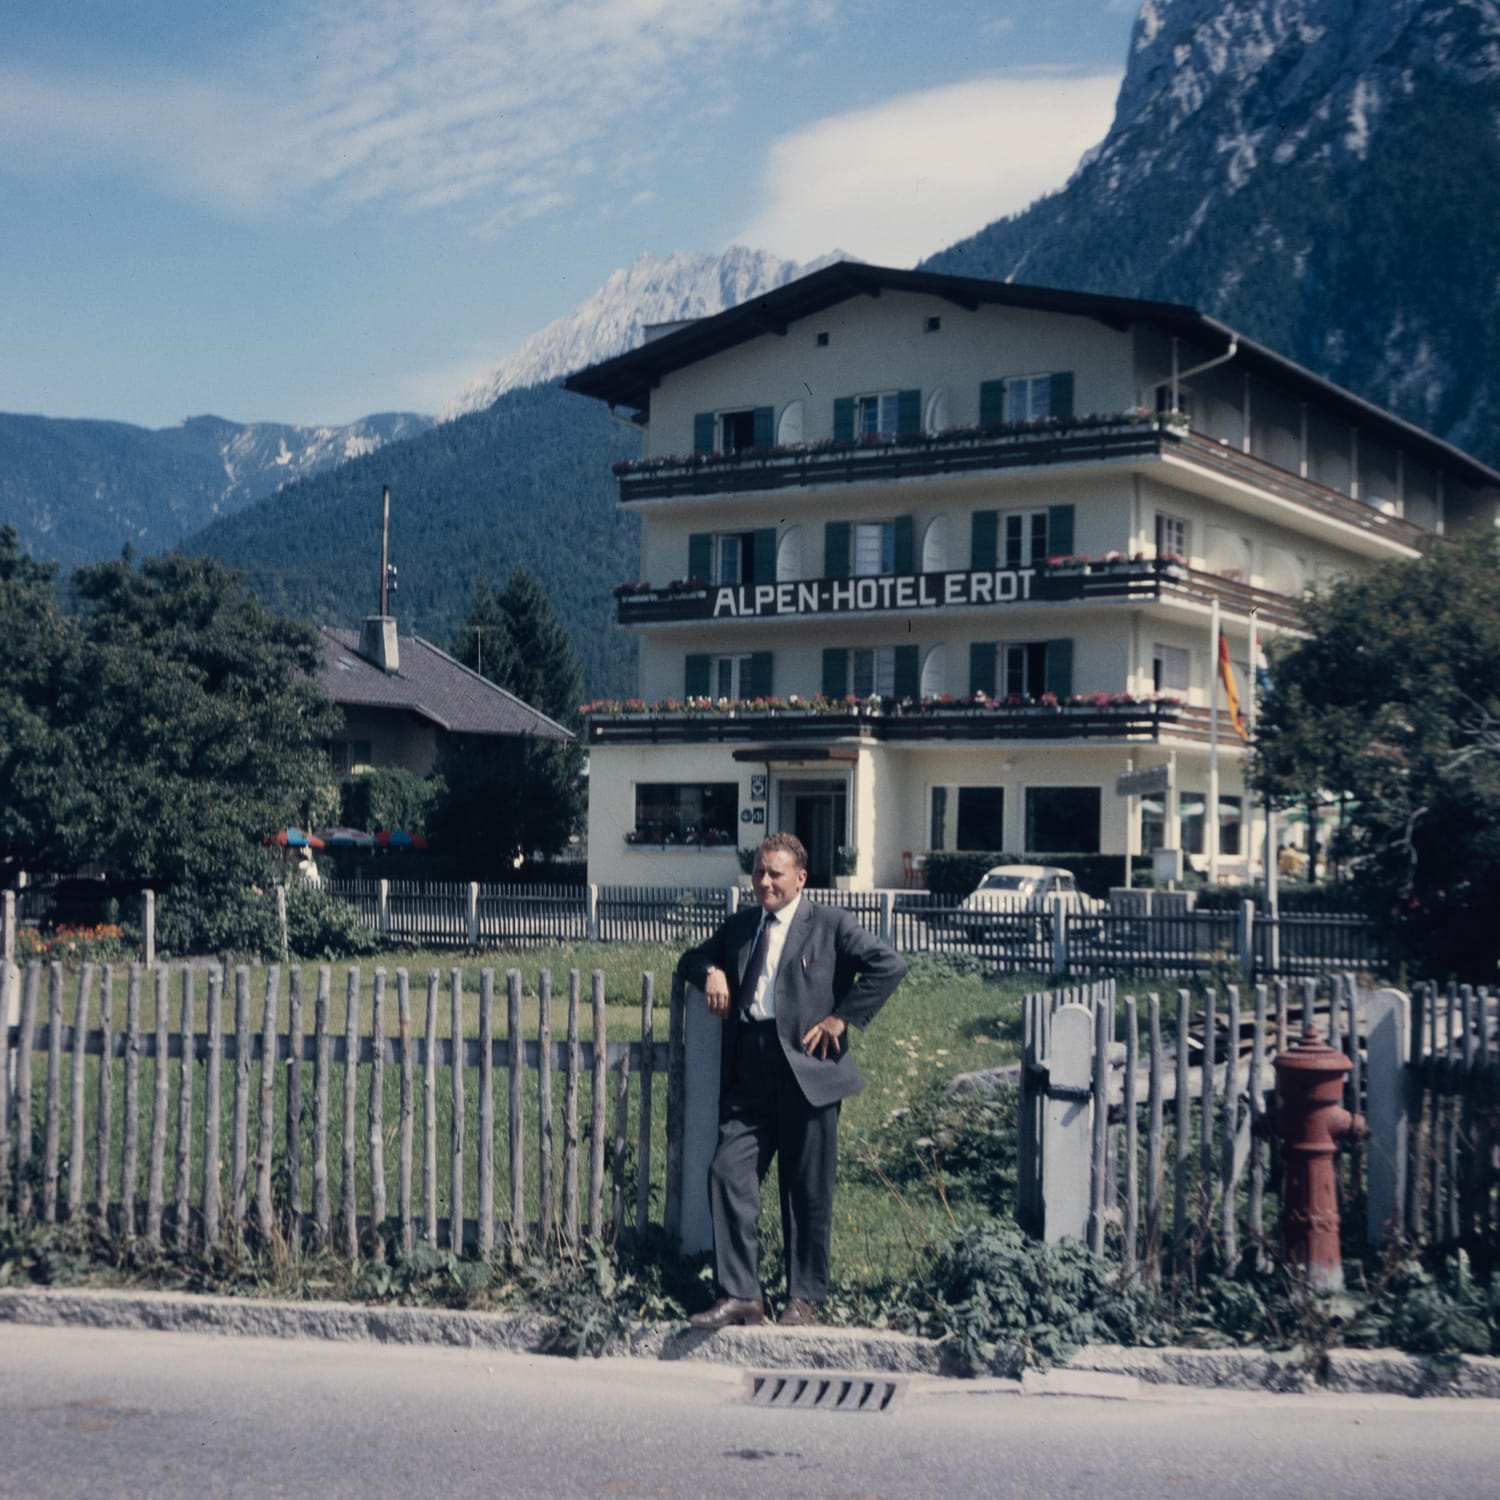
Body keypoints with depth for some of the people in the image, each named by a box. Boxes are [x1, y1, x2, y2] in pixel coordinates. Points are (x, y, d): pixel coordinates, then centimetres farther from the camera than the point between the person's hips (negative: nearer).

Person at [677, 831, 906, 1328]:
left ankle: (805, 1297, 16)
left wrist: (842, 1017, -10)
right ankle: (739, 1295, 2)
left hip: (807, 1069, -5)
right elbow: (691, 957, 29)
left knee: (807, 1191, 4)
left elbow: (889, 965, -8)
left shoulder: (829, 924, 0)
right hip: (749, 1072, 5)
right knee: (729, 1175, -4)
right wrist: (710, 972, 6)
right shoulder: (740, 925, 17)